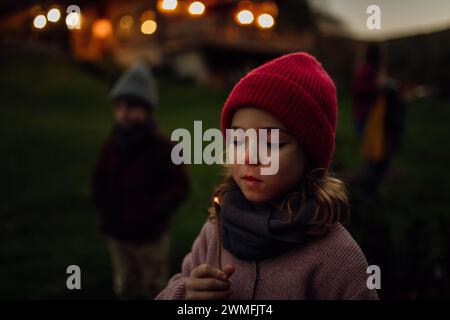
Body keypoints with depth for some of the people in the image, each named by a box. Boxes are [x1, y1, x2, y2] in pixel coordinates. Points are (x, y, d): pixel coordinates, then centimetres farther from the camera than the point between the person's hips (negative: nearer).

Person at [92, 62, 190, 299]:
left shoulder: (161, 147, -16)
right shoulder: (112, 145, -1)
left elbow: (180, 185, -14)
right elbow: (99, 181, 12)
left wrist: (152, 214, -20)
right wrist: (107, 211, -1)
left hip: (150, 236, -4)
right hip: (117, 234, 5)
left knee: (154, 289, 10)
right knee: (126, 288, 18)